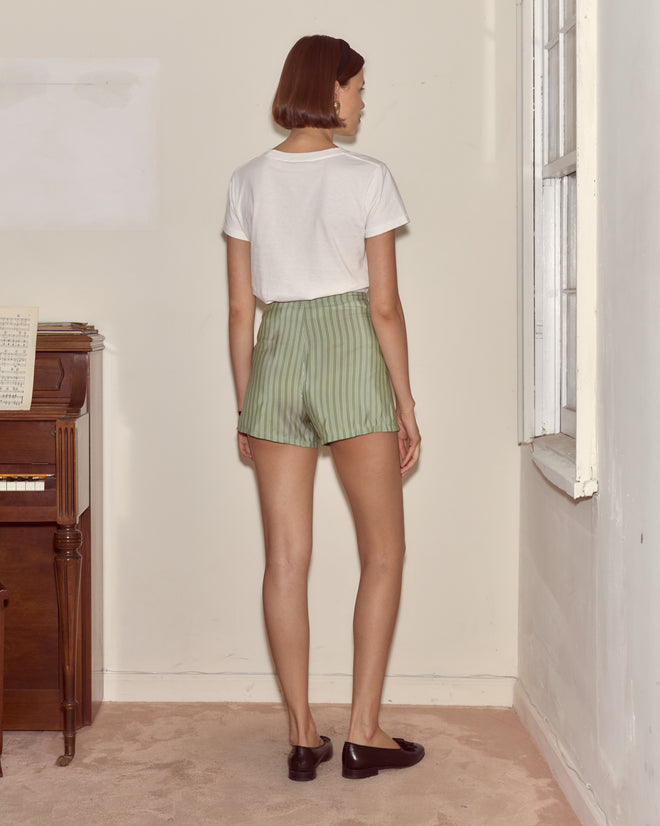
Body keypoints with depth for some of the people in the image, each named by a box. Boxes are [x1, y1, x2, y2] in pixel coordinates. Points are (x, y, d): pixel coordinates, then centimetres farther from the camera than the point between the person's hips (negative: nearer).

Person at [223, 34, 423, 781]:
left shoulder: (248, 182, 6)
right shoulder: (367, 178, -5)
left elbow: (240, 309, 6)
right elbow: (385, 306, -7)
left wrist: (244, 408, 13)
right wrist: (406, 405, 1)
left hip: (276, 356, 4)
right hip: (351, 355, -4)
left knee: (286, 559, 7)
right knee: (383, 554, 9)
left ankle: (302, 736, 14)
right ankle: (364, 733, 11)